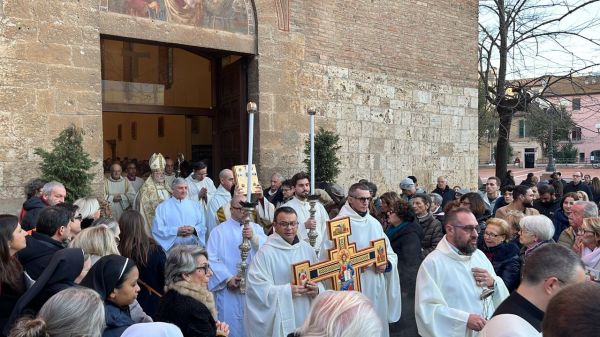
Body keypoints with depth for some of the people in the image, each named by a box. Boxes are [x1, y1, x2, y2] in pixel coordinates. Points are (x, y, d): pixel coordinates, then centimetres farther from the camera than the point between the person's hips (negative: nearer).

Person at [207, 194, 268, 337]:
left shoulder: (256, 228, 9)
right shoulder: (219, 231, 0)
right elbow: (211, 259, -8)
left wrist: (254, 238, -26)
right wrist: (227, 278, -16)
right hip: (230, 288, -3)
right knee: (232, 325, 3)